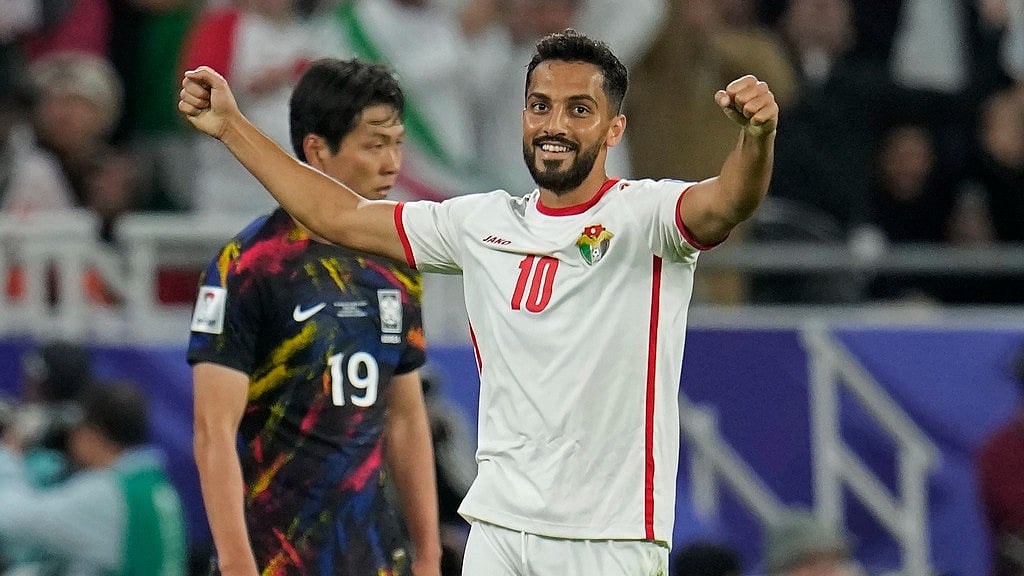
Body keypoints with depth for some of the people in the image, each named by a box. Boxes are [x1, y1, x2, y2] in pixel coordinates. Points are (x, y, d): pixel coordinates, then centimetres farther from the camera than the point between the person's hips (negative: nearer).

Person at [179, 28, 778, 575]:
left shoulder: (645, 215, -6)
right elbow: (340, 216, 21)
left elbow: (726, 203, -28)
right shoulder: (483, 224, 11)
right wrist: (231, 125, 23)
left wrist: (757, 137, -50)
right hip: (497, 525, 5)